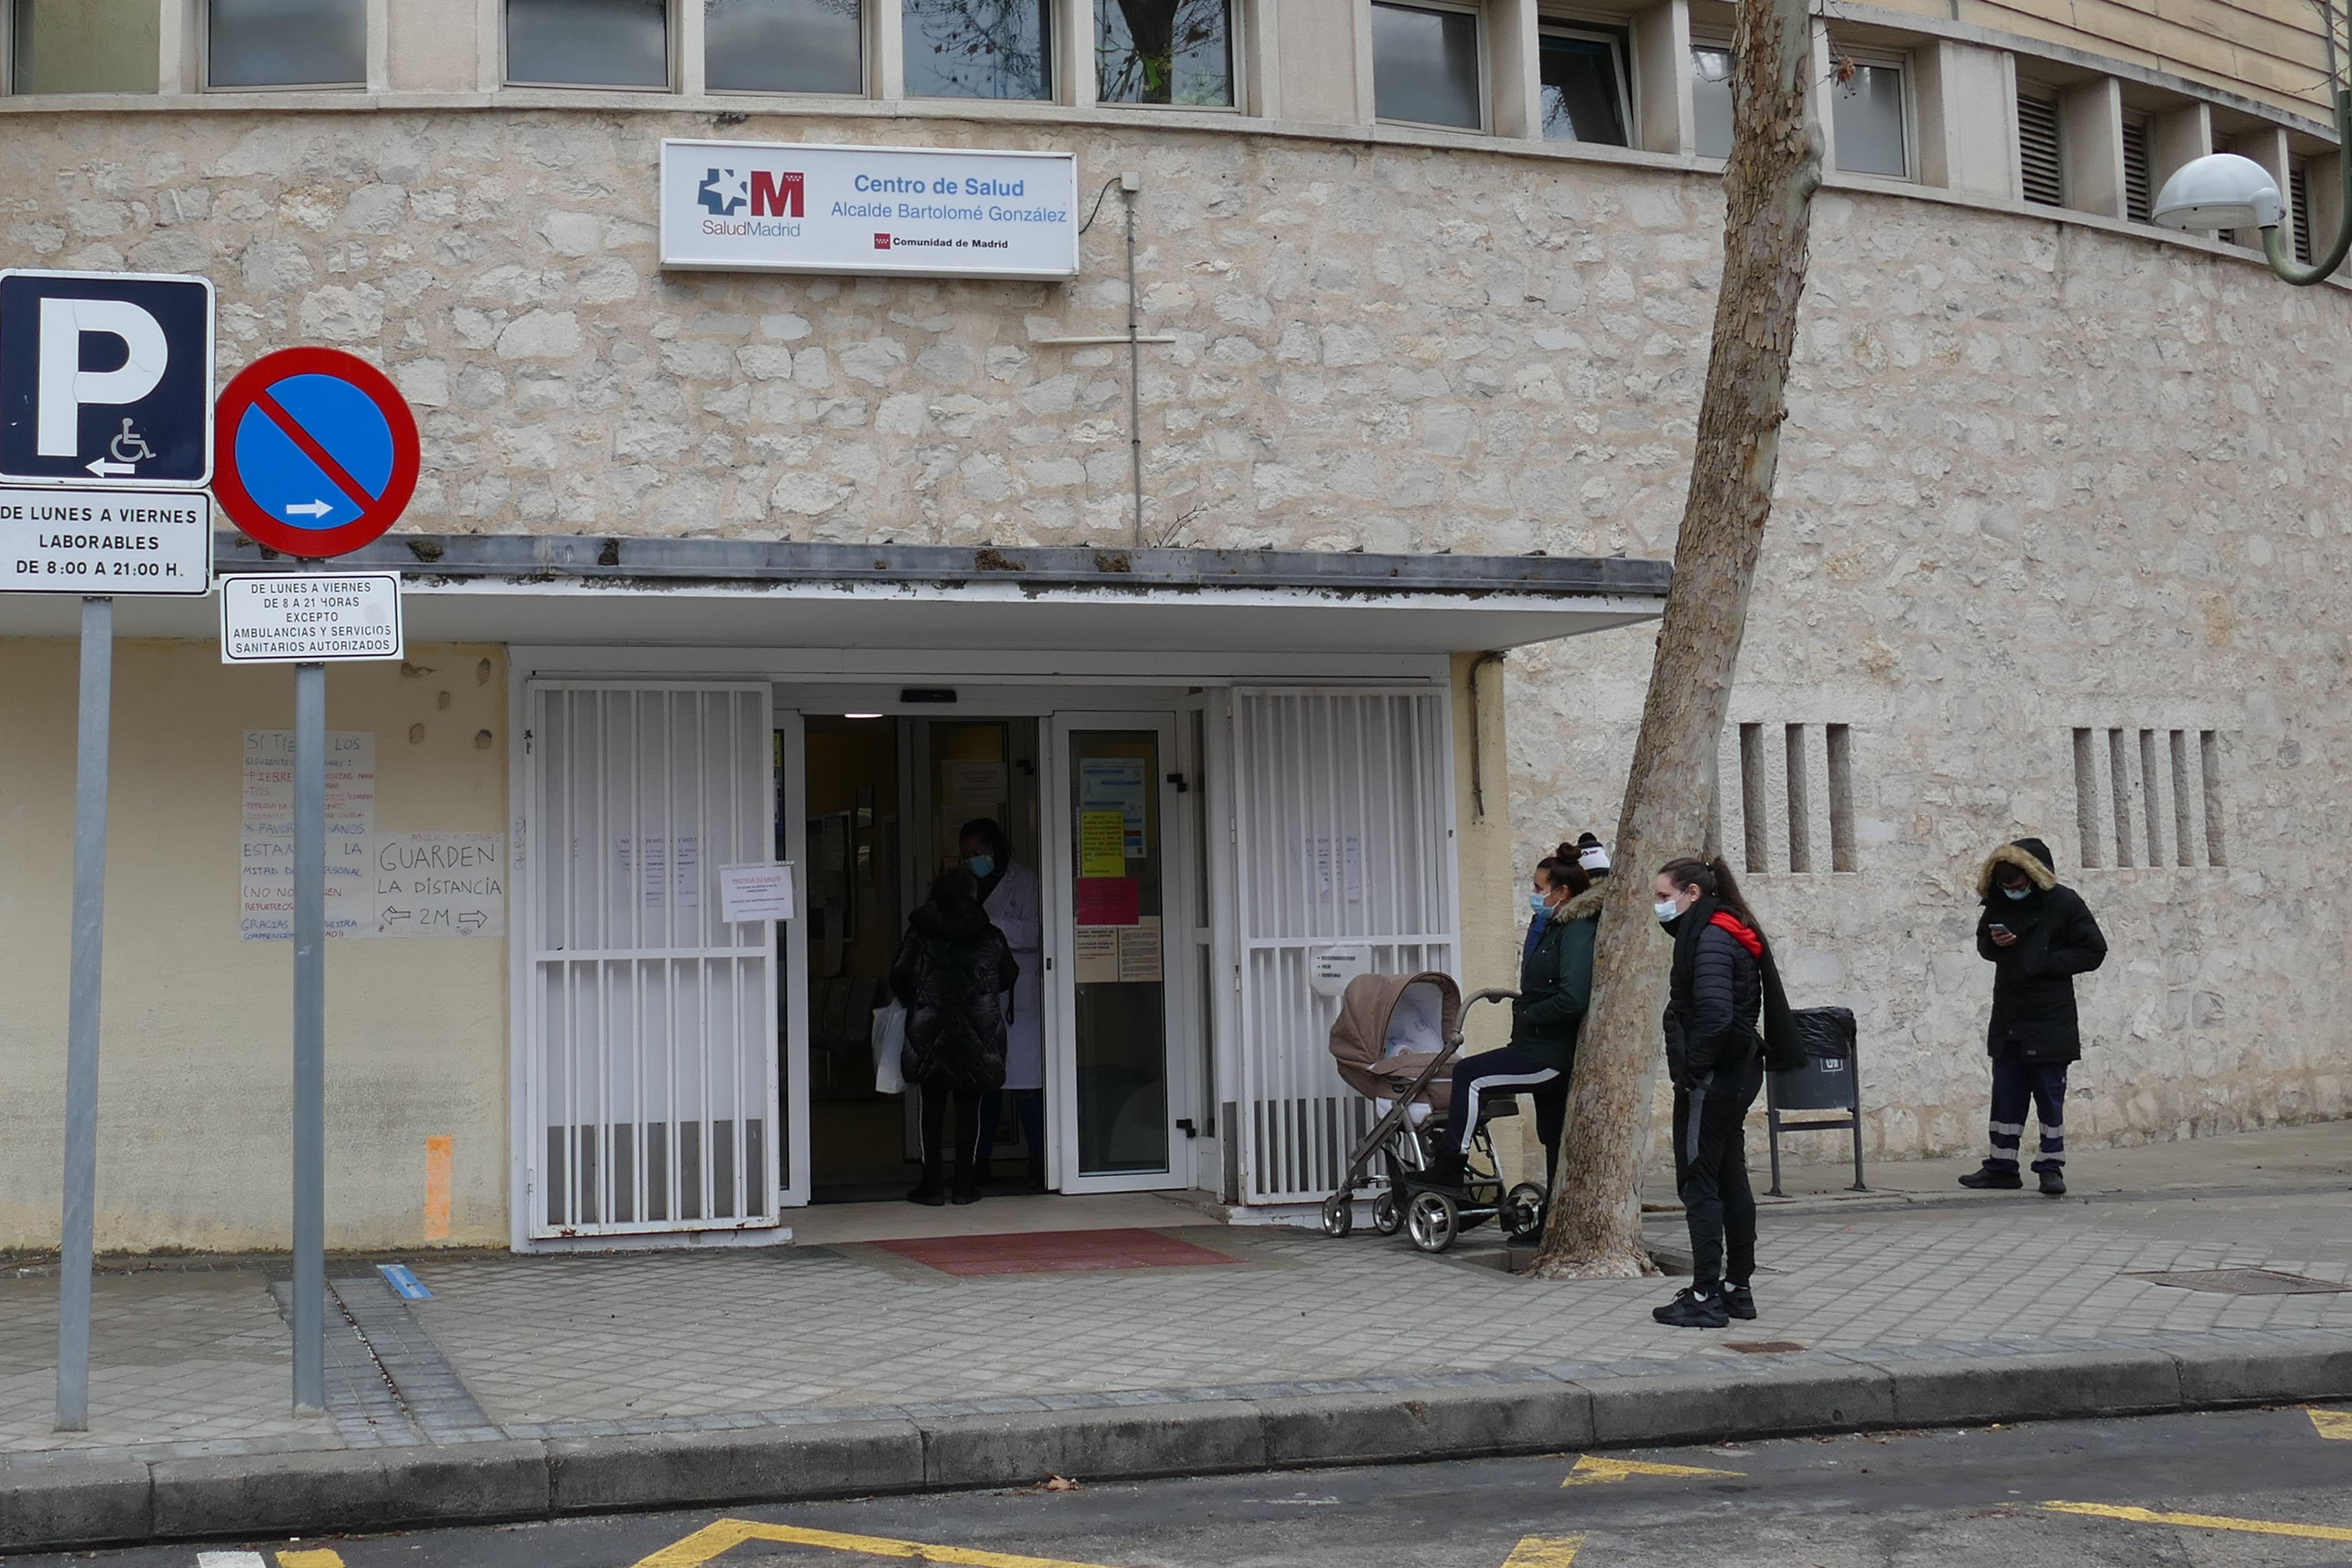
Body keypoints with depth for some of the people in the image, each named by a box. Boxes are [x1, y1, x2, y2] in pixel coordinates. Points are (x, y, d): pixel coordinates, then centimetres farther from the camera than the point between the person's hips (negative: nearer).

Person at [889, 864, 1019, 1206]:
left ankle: (933, 1183, 5)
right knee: (969, 1107, 7)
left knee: (933, 1107, 6)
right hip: (977, 1034, 1)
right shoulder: (990, 936, 2)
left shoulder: (919, 933, -3)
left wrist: (913, 1002, 16)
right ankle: (963, 1183, 7)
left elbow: (899, 978, -4)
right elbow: (1009, 976, 14)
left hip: (930, 1034, -1)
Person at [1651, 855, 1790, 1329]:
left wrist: (1690, 1068, -18)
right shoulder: (1730, 933, 16)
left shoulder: (1710, 938, -16)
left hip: (1713, 1077, -10)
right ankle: (1737, 1287, 19)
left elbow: (1714, 1014, -26)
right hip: (1739, 1072, 10)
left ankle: (1705, 1297, -3)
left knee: (1699, 1183, -5)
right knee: (1731, 1180, 13)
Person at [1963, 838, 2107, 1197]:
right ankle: (2002, 1165, 14)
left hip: (2050, 1021, -5)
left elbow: (2094, 951, -6)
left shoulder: (2064, 904, -8)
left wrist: (2047, 962, -16)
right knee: (2006, 1095, 8)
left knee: (2050, 1095, 0)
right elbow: (1983, 942, 20)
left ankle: (2052, 1167, 7)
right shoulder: (1999, 903, 7)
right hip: (2008, 1020, 5)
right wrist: (1993, 943, -4)